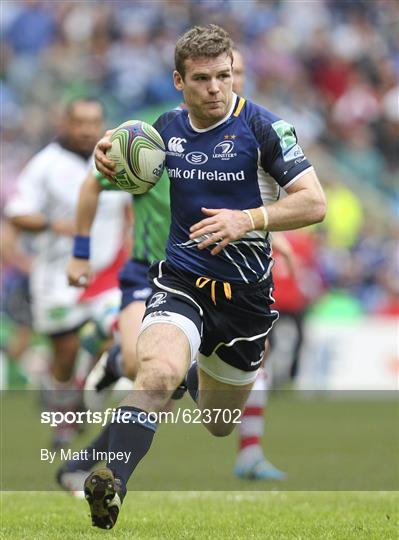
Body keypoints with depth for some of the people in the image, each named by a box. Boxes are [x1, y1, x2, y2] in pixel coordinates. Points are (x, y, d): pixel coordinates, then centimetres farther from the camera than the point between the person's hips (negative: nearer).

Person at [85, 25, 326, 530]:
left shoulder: (262, 127, -10)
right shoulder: (167, 127, 2)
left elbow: (314, 203, -14)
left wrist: (248, 219, -28)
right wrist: (109, 159, 0)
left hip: (245, 293, -1)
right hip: (180, 279, 1)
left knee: (219, 427, 19)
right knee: (157, 374, -33)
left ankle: (209, 378, 56)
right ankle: (110, 482, -43)